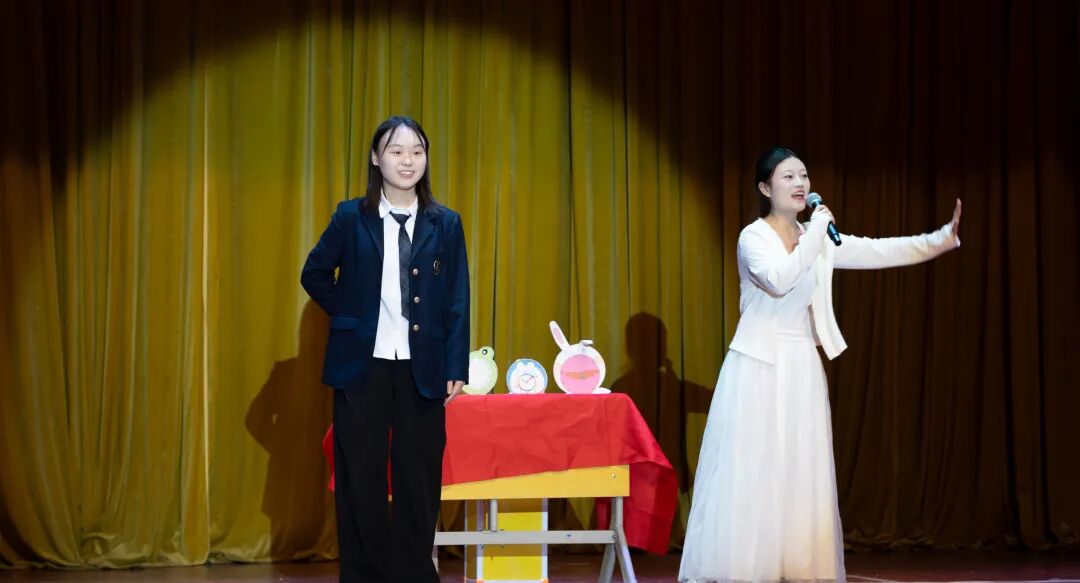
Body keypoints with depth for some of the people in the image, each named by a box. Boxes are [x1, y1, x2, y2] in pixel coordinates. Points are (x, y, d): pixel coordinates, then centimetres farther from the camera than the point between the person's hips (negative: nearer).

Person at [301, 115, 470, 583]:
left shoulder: (445, 224, 3)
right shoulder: (351, 217, 1)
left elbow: (457, 302, 2)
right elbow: (314, 273, 11)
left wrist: (457, 368, -4)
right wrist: (348, 316, 2)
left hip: (422, 368, 1)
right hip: (362, 365, -1)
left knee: (419, 480, 4)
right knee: (361, 479, 4)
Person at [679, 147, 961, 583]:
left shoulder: (817, 240, 11)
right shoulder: (754, 236, -6)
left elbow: (879, 252, 5)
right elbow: (779, 281, -24)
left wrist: (942, 239, -4)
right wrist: (817, 230, -17)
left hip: (802, 369, 6)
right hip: (758, 367, -6)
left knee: (802, 473, 4)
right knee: (750, 472, -7)